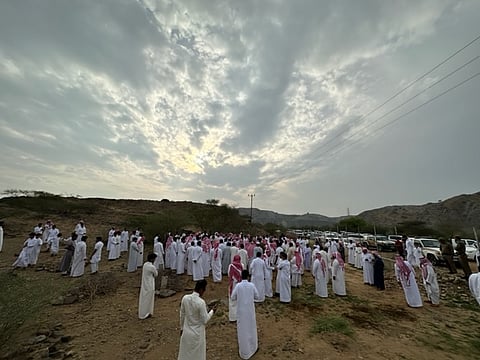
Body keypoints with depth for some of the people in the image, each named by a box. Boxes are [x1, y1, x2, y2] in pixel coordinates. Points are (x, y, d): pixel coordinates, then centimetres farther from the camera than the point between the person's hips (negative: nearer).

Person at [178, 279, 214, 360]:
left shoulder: (185, 298, -14)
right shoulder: (201, 302, -30)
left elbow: (182, 315, 0)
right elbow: (205, 320, -20)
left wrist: (182, 328, 15)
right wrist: (211, 311, -4)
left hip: (186, 332, 5)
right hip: (197, 334, -5)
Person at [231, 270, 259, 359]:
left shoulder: (238, 286, -17)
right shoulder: (252, 285, -14)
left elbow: (233, 297, -8)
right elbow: (257, 297, -4)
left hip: (241, 311, -1)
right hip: (250, 310, 1)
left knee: (242, 330, 14)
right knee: (251, 328, 21)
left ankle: (244, 351, 28)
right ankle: (253, 347, 41)